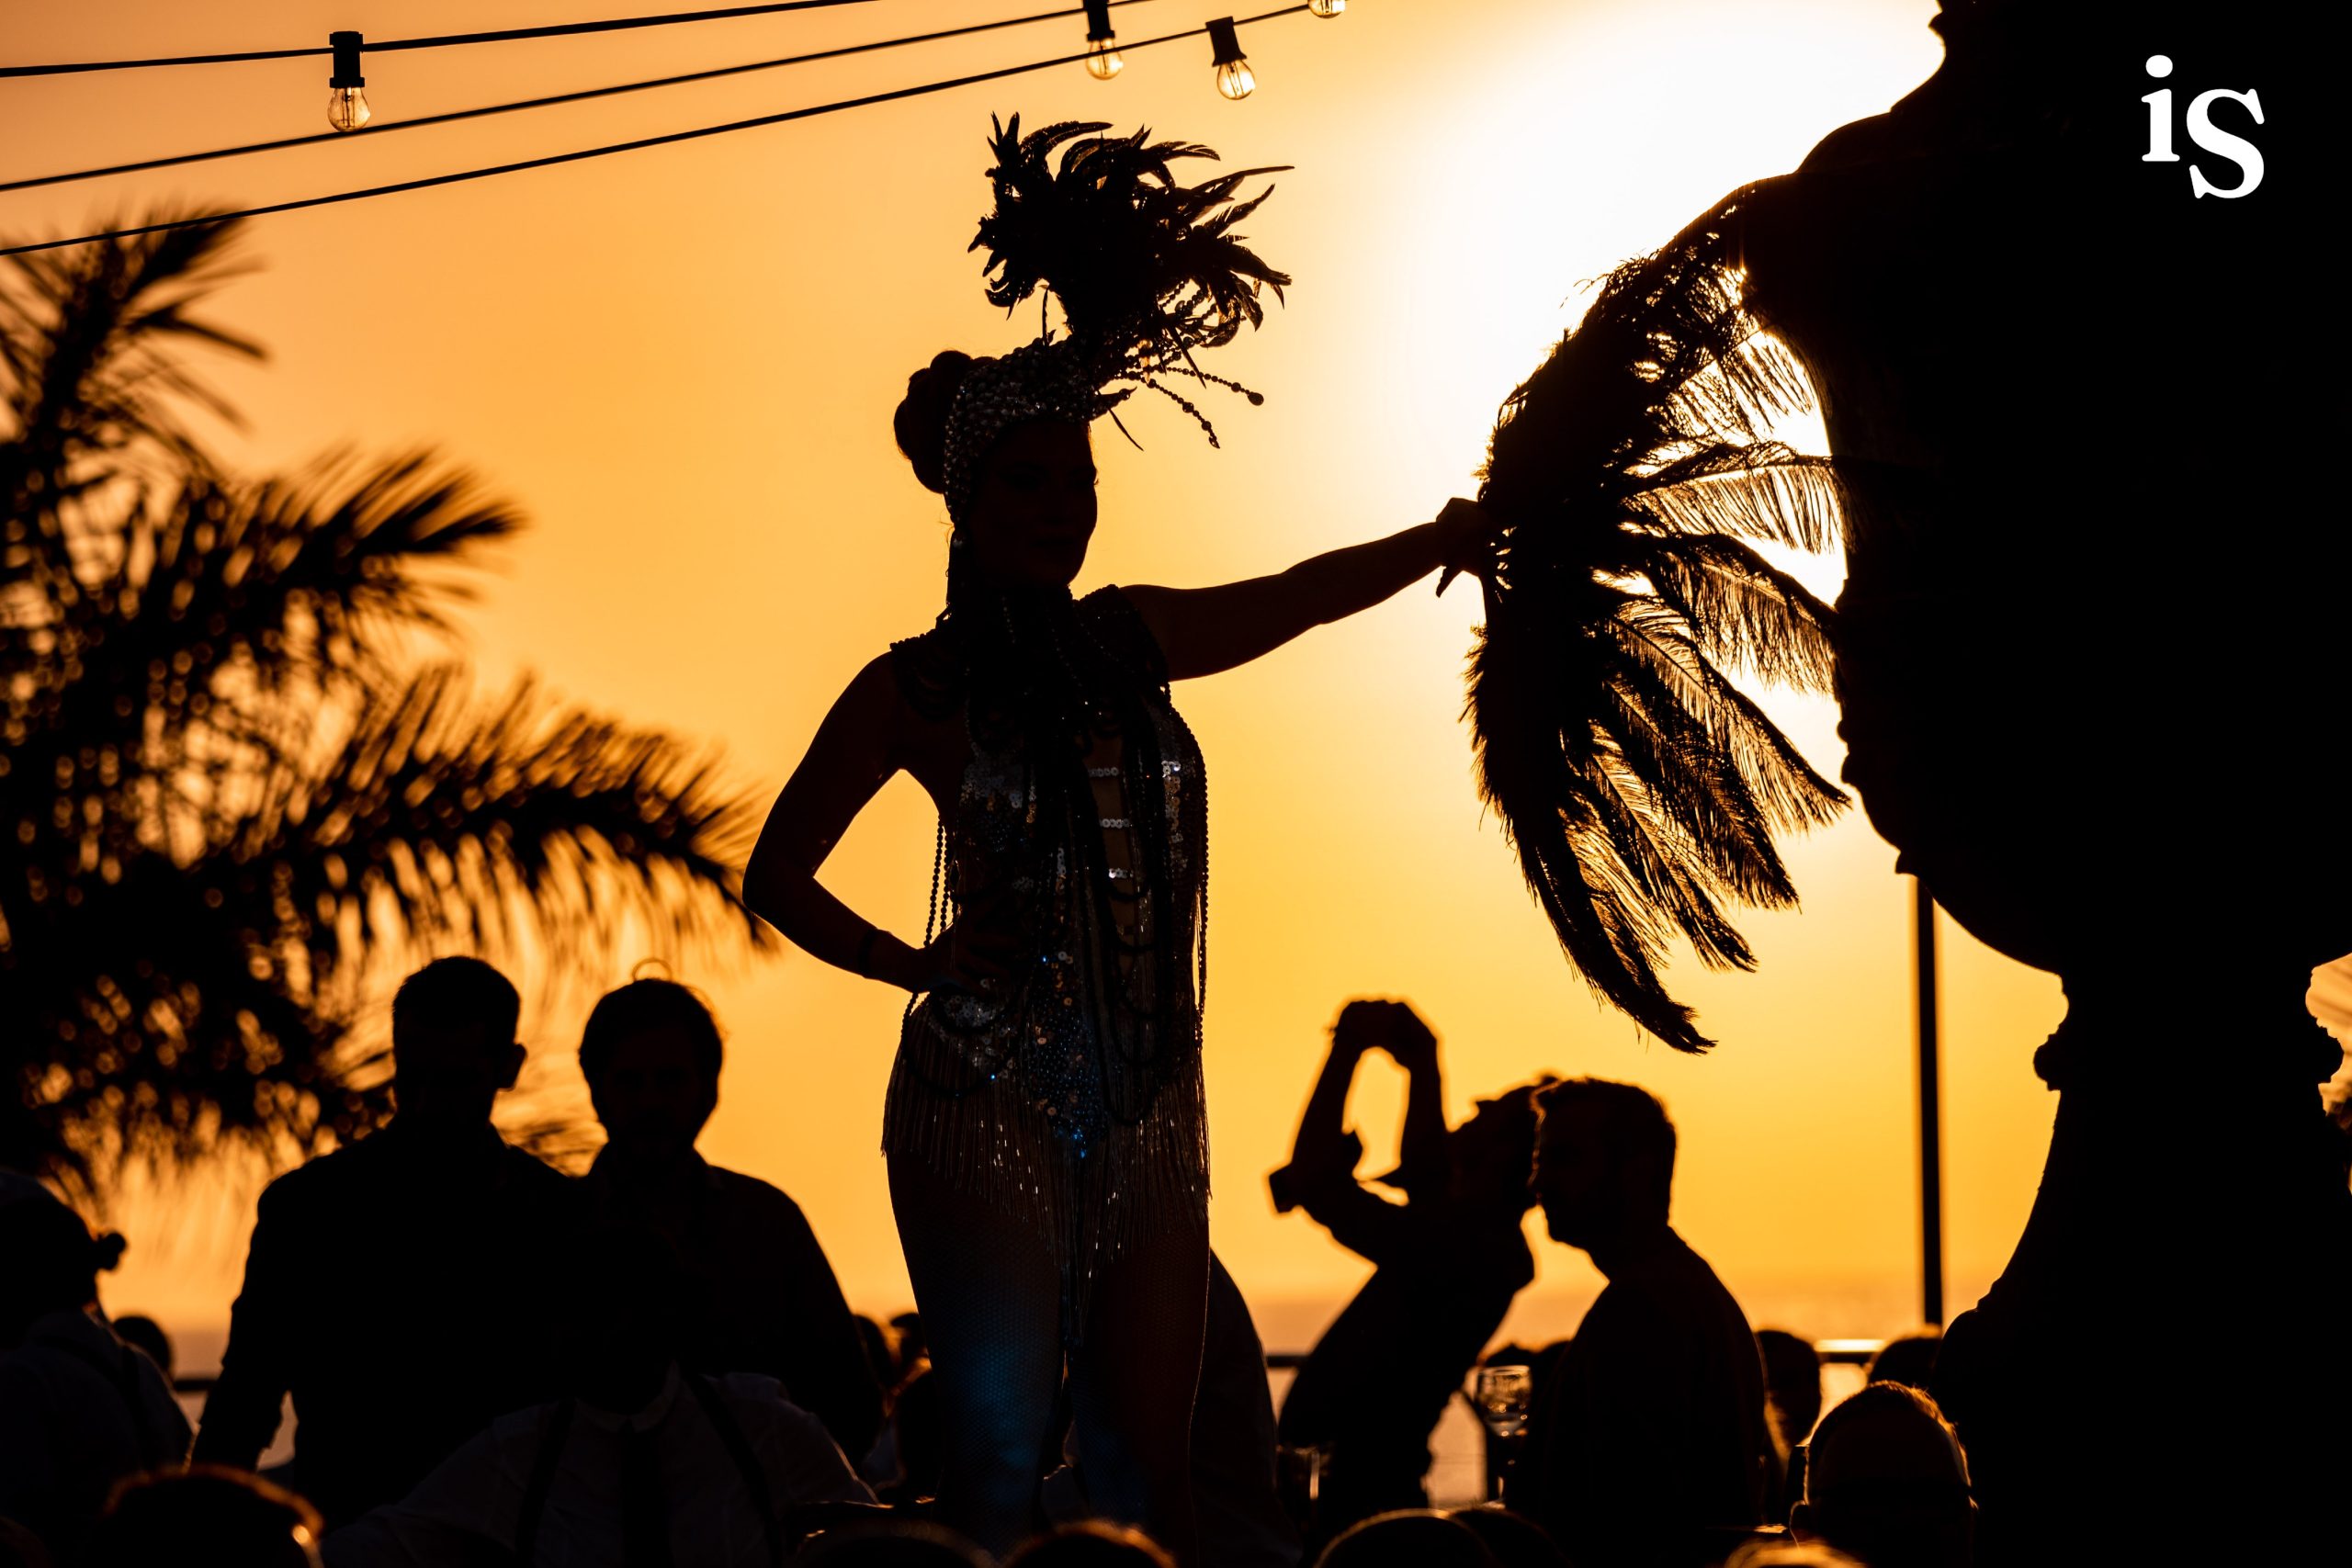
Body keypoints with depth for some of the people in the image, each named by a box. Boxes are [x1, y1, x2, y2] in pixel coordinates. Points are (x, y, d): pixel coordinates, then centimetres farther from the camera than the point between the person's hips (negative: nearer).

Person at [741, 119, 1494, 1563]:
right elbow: (778, 875, 6)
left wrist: (1450, 538, 19)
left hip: (1149, 1102, 5)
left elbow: (1302, 596, 25)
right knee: (1004, 1446, -12)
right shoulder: (920, 688, 0)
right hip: (989, 1098, -5)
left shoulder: (1130, 642, 13)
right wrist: (919, 965, -1)